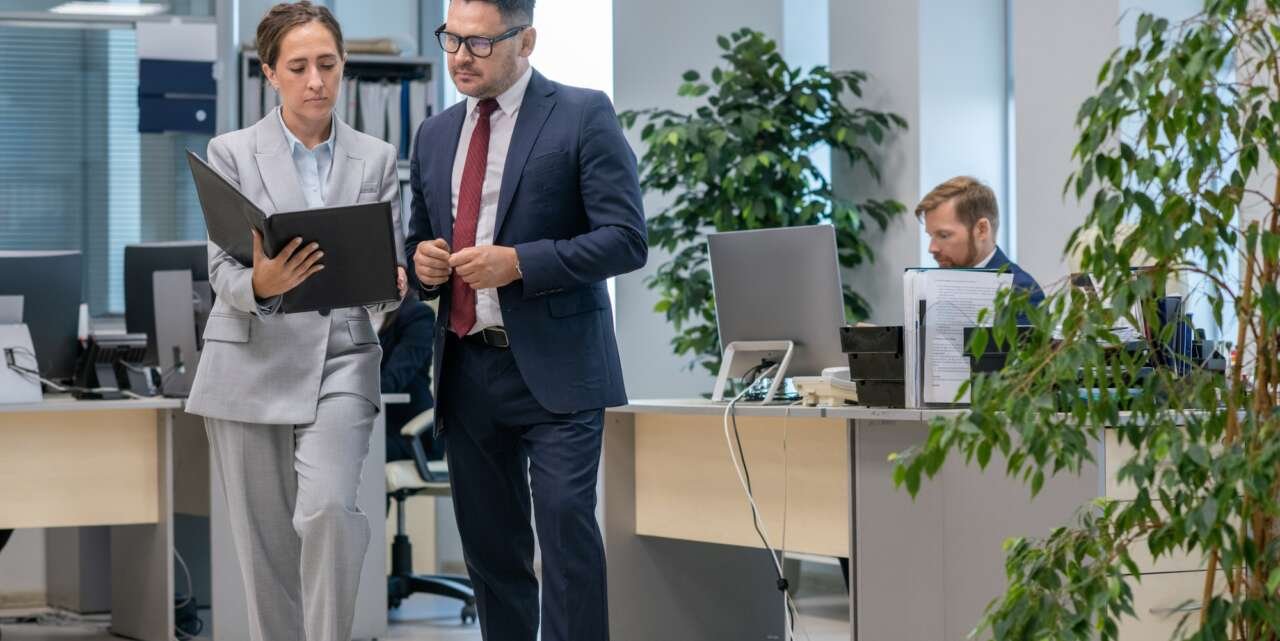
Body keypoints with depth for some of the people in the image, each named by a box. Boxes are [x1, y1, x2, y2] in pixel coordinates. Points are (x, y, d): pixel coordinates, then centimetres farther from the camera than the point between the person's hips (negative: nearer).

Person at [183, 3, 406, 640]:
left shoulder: (376, 158, 8)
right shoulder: (232, 152, 3)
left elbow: (387, 265, 6)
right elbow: (222, 270, -3)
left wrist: (390, 285, -18)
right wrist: (260, 284, -26)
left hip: (340, 360, 0)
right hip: (253, 366, 0)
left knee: (329, 508, -22)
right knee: (264, 540, 3)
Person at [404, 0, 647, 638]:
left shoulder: (583, 116, -4)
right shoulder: (435, 135, 15)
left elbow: (626, 239, -10)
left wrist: (518, 263, -18)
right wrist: (421, 262, 1)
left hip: (553, 368, -6)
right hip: (466, 370, 6)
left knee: (565, 522, -16)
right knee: (488, 546, 9)